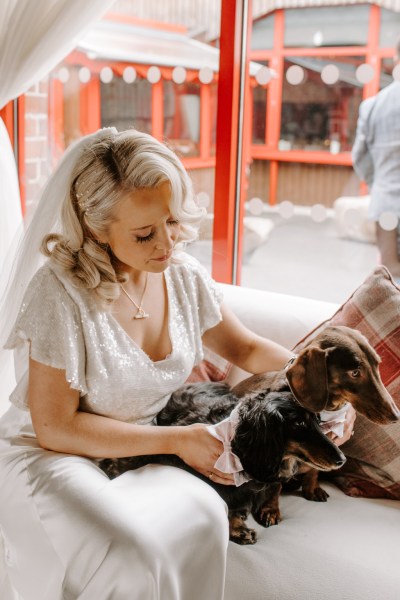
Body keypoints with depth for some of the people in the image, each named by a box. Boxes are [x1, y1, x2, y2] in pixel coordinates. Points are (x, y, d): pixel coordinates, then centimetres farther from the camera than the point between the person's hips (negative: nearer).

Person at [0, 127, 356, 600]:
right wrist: (176, 440, -20)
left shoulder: (185, 277, -4)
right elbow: (54, 427, -18)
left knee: (202, 515, -24)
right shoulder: (60, 293, -22)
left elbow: (246, 348, 12)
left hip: (139, 452, 5)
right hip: (48, 456, -5)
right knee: (131, 553, -32)